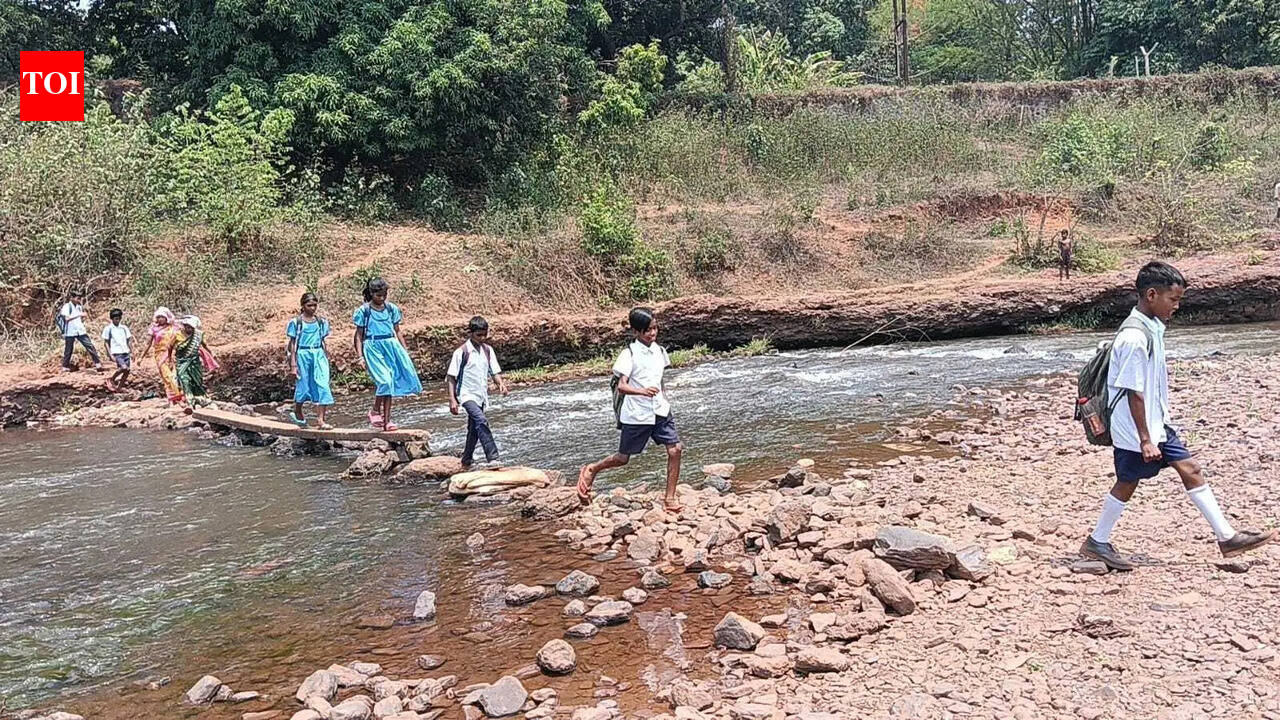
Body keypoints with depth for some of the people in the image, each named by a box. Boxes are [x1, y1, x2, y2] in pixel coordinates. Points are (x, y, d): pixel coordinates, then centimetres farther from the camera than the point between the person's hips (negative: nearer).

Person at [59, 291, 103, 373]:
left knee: (90, 346, -7)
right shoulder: (66, 306, -5)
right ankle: (65, 367, 17)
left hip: (81, 331, 5)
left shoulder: (79, 307, 13)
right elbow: (67, 318, -19)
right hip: (70, 332, -5)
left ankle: (97, 363, -8)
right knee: (68, 351, 4)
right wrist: (78, 315, -24)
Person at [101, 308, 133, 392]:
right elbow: (106, 343, 1)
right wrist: (110, 355, -7)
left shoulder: (124, 327, 12)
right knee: (123, 368, -23)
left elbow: (129, 340, 16)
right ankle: (111, 379, 2)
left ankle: (118, 388, 12)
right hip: (116, 352, -5)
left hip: (126, 352, 5)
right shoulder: (108, 328, 0)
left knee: (127, 371, -2)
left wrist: (132, 352, 8)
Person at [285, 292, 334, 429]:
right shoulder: (296, 322, -3)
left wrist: (326, 356, 12)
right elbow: (293, 343, -2)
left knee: (322, 386, -8)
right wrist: (293, 364, -6)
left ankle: (322, 420, -8)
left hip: (318, 355, 3)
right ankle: (297, 413, 34)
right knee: (303, 385, 7)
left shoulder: (321, 322, 8)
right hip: (303, 355, -3)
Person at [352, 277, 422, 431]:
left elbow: (397, 331, 16)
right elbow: (359, 335, 4)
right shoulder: (364, 311, 1)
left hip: (391, 345, 4)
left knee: (390, 383, 0)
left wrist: (405, 351, 11)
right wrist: (360, 356, -3)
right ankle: (375, 411, 1)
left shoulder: (392, 309, 10)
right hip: (373, 347, -4)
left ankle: (386, 420, 5)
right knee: (384, 380, -19)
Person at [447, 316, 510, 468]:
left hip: (481, 396, 6)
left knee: (474, 430, 13)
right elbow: (451, 377, -8)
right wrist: (452, 399, -13)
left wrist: (501, 383, -11)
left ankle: (466, 461, 28)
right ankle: (492, 458, -30)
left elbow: (495, 371, 10)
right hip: (467, 394, -6)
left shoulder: (488, 350, 6)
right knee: (481, 421, -26)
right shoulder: (461, 352, -10)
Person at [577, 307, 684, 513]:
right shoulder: (629, 354, -14)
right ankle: (591, 471, 34)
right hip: (637, 416, -5)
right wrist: (642, 391, -41)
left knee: (675, 450, -8)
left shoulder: (660, 351, 5)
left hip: (660, 411, 5)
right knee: (623, 458, 7)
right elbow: (621, 386, -23)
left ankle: (669, 499, 3)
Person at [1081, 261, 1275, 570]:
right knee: (1127, 483, 4)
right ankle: (1097, 542, 20)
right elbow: (1133, 393, -23)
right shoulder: (1134, 338, -24)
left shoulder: (1152, 328, 6)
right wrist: (1145, 440, -20)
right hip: (1134, 431, -9)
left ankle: (1226, 537, 17)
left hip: (1156, 424, 9)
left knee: (1190, 469, 9)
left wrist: (1154, 433, 21)